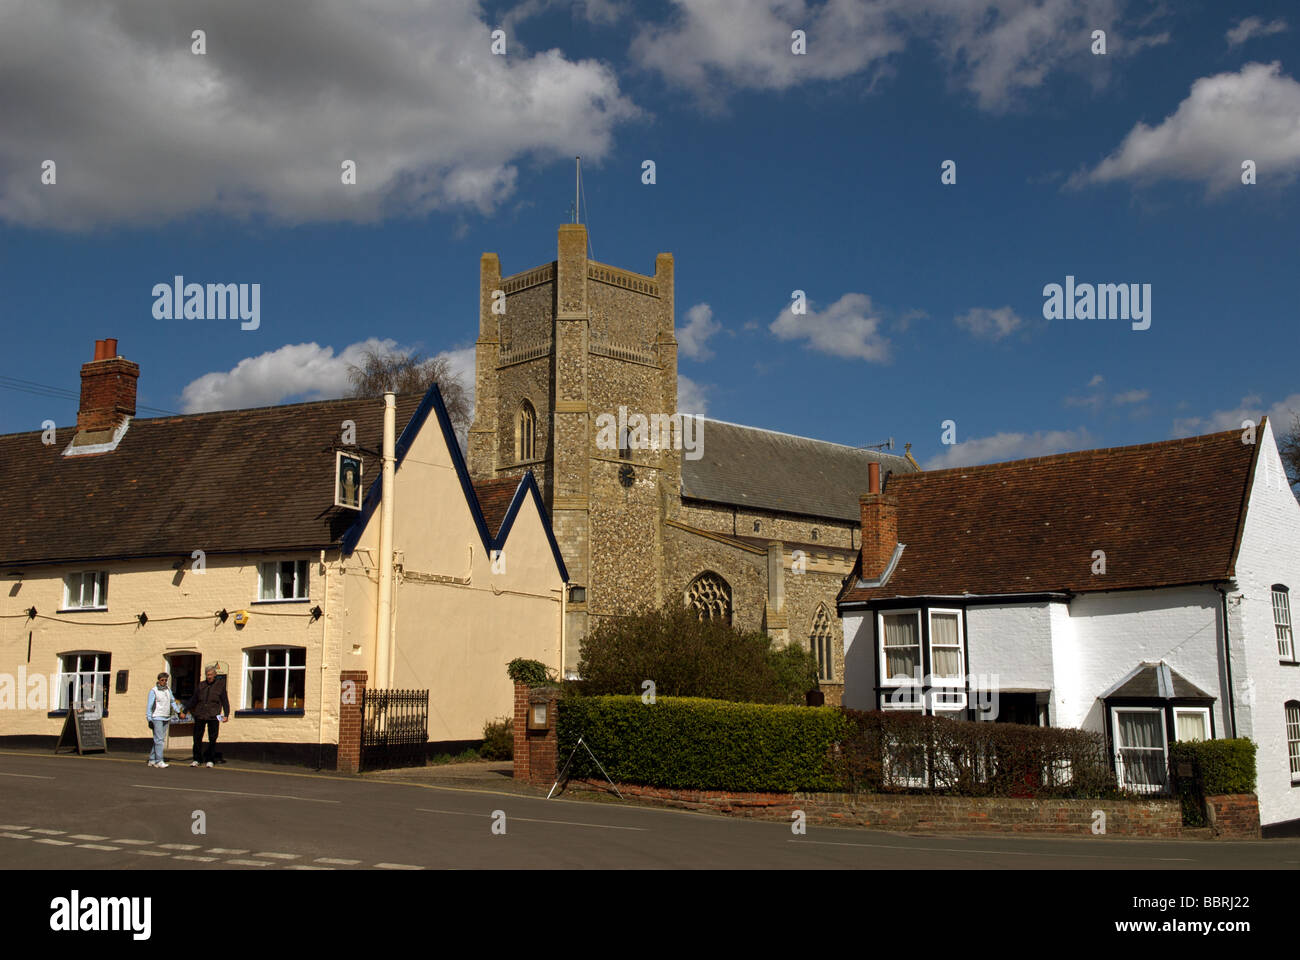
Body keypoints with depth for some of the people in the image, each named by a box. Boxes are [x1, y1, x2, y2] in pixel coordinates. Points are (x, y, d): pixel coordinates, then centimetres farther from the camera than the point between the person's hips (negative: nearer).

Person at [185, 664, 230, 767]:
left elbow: (225, 701, 4)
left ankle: (209, 760, 11)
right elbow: (193, 700, 16)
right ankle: (196, 759, 14)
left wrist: (226, 714, -5)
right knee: (197, 738, 4)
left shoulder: (220, 685, 3)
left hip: (213, 717, -2)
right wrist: (185, 711, 10)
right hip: (200, 716, 2)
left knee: (212, 739, 0)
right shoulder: (200, 686, 10)